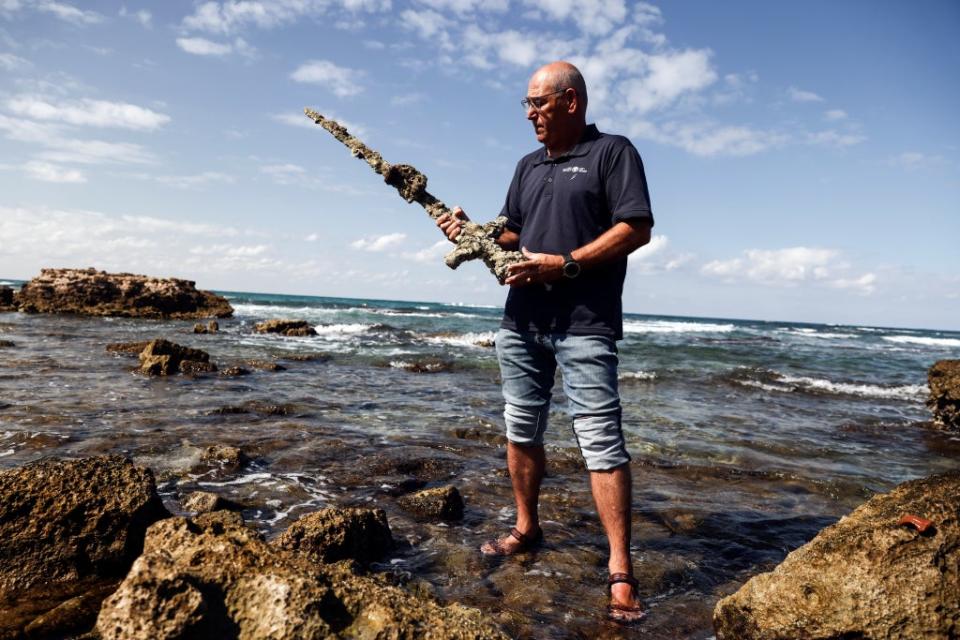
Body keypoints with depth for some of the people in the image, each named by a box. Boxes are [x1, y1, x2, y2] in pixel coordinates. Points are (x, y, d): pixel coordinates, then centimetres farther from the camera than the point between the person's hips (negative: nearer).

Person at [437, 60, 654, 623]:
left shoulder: (612, 152, -1)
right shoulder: (529, 166, 19)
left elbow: (637, 228, -11)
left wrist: (565, 264, -19)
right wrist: (473, 234, 1)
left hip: (585, 324, -7)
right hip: (521, 321, 7)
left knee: (601, 439, -8)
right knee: (522, 430, 13)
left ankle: (621, 570, -2)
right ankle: (528, 529, 30)